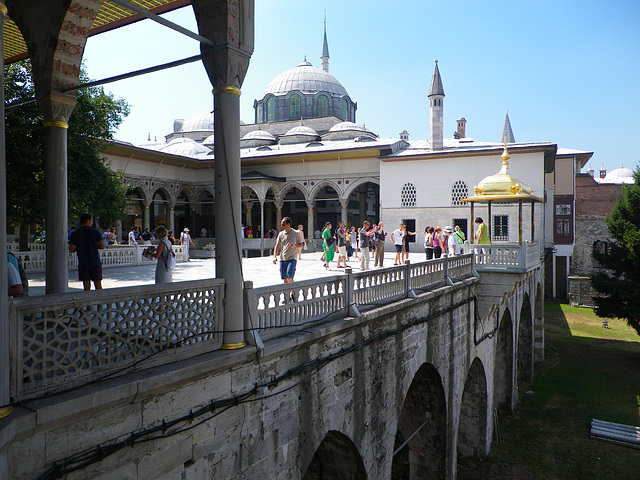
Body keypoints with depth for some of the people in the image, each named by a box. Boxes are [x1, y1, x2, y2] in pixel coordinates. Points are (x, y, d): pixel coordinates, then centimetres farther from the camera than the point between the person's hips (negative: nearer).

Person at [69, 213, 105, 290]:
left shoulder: (74, 233, 0)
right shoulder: (95, 231, -5)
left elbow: (71, 250, -4)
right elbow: (102, 246, -8)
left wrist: (78, 248, 17)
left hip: (82, 264, 2)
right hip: (95, 263, -1)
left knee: (86, 288, 5)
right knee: (98, 286, 8)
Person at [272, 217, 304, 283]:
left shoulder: (296, 233, -2)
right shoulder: (281, 234, 8)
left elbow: (301, 245, 3)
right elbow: (277, 246, 7)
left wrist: (294, 246, -18)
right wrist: (274, 256, -7)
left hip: (292, 258, -4)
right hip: (282, 259, 4)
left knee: (289, 278, -16)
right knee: (285, 279, 4)